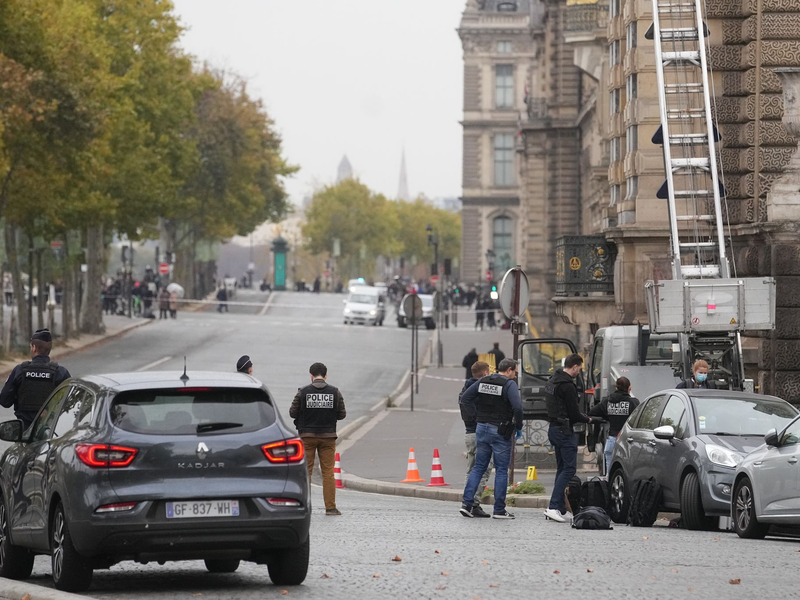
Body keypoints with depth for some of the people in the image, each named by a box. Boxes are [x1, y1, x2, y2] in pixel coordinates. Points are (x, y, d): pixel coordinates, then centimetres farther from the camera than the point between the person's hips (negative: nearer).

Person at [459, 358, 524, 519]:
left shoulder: (483, 381, 8)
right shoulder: (509, 384, -10)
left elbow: (465, 398, 9)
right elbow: (517, 407, -21)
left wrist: (477, 415, 12)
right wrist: (518, 427, -8)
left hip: (482, 428, 5)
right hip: (500, 432, -5)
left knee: (478, 467, 12)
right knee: (501, 470, 2)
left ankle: (467, 502, 2)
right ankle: (499, 509, 4)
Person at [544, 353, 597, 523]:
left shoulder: (552, 381, 13)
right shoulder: (568, 385, -18)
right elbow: (574, 413, -19)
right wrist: (588, 420, 2)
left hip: (554, 428, 10)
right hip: (565, 431, -10)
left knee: (562, 468, 14)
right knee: (569, 469, -9)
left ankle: (561, 510, 14)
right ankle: (554, 507, -18)